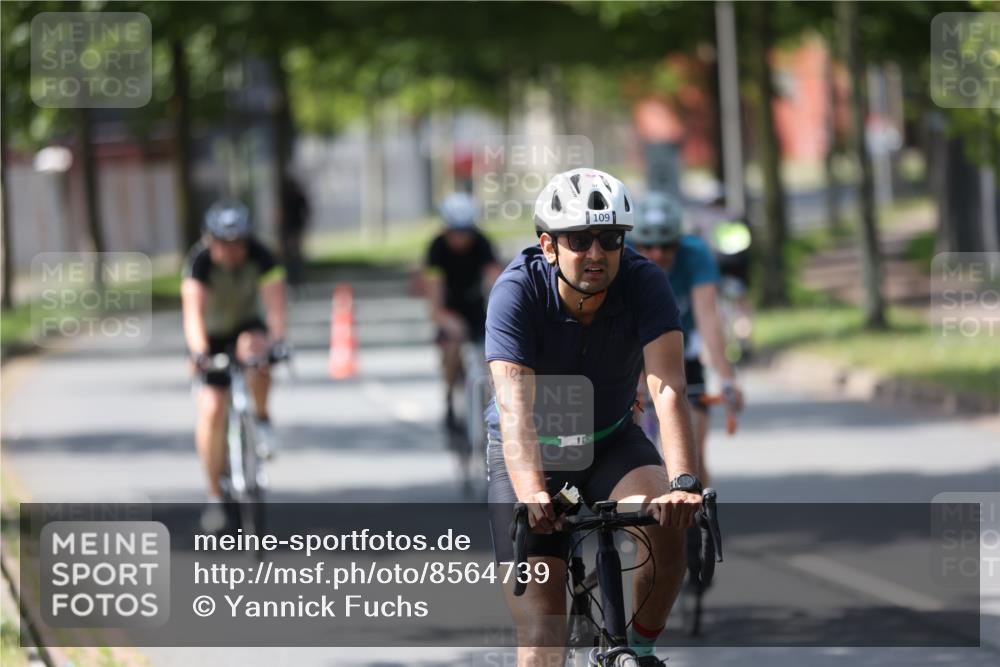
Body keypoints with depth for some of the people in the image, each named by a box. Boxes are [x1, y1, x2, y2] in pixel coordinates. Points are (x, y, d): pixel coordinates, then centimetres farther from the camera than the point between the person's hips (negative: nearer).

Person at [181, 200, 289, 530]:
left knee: (253, 347, -37)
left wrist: (277, 339, -53)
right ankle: (216, 493, -1)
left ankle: (263, 420, -13)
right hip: (212, 334, 0)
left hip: (247, 325, 0)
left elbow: (276, 303, -34)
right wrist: (199, 352, -57)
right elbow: (193, 311, -41)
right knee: (211, 409, -13)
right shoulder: (200, 261, -28)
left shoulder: (259, 256, -25)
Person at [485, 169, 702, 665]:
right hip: (531, 455, -2)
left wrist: (683, 483, -49)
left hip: (611, 443, 2)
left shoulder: (643, 283, -21)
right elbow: (515, 406, -37)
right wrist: (532, 495, -54)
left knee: (668, 522, -29)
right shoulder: (517, 291, -26)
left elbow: (668, 388, -33)